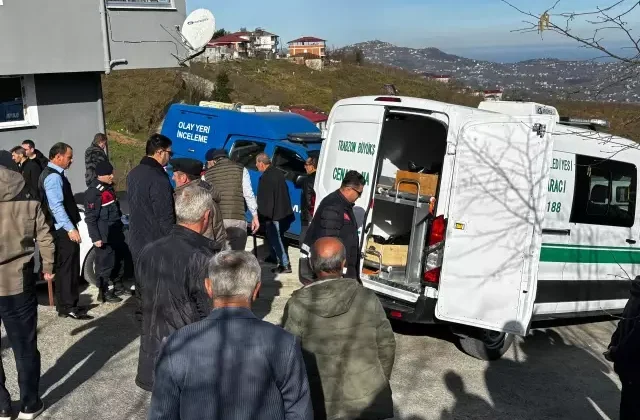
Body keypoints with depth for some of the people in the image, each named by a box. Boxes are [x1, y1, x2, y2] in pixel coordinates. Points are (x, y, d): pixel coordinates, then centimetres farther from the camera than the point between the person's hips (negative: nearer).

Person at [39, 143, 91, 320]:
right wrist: (70, 228, -28)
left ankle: (65, 305, 23)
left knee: (65, 268, 15)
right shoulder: (53, 177, -16)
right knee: (67, 268, -6)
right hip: (64, 231, -11)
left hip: (63, 229, 11)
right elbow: (56, 206, -25)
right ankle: (68, 307, -1)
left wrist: (71, 226, 22)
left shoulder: (54, 174, 16)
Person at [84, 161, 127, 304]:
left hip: (116, 233, 9)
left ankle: (117, 284, 34)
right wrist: (96, 238, -19)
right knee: (106, 263, -3)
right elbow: (90, 218, -17)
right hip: (104, 236, -9)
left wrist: (121, 226, 26)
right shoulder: (94, 192, -17)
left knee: (120, 257, 18)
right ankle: (104, 292, 9)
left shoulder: (109, 187, 11)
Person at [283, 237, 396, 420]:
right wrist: (381, 383, 13)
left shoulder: (297, 305, -14)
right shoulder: (367, 299, -12)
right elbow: (386, 345, -3)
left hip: (321, 404, 0)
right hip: (367, 400, 1)